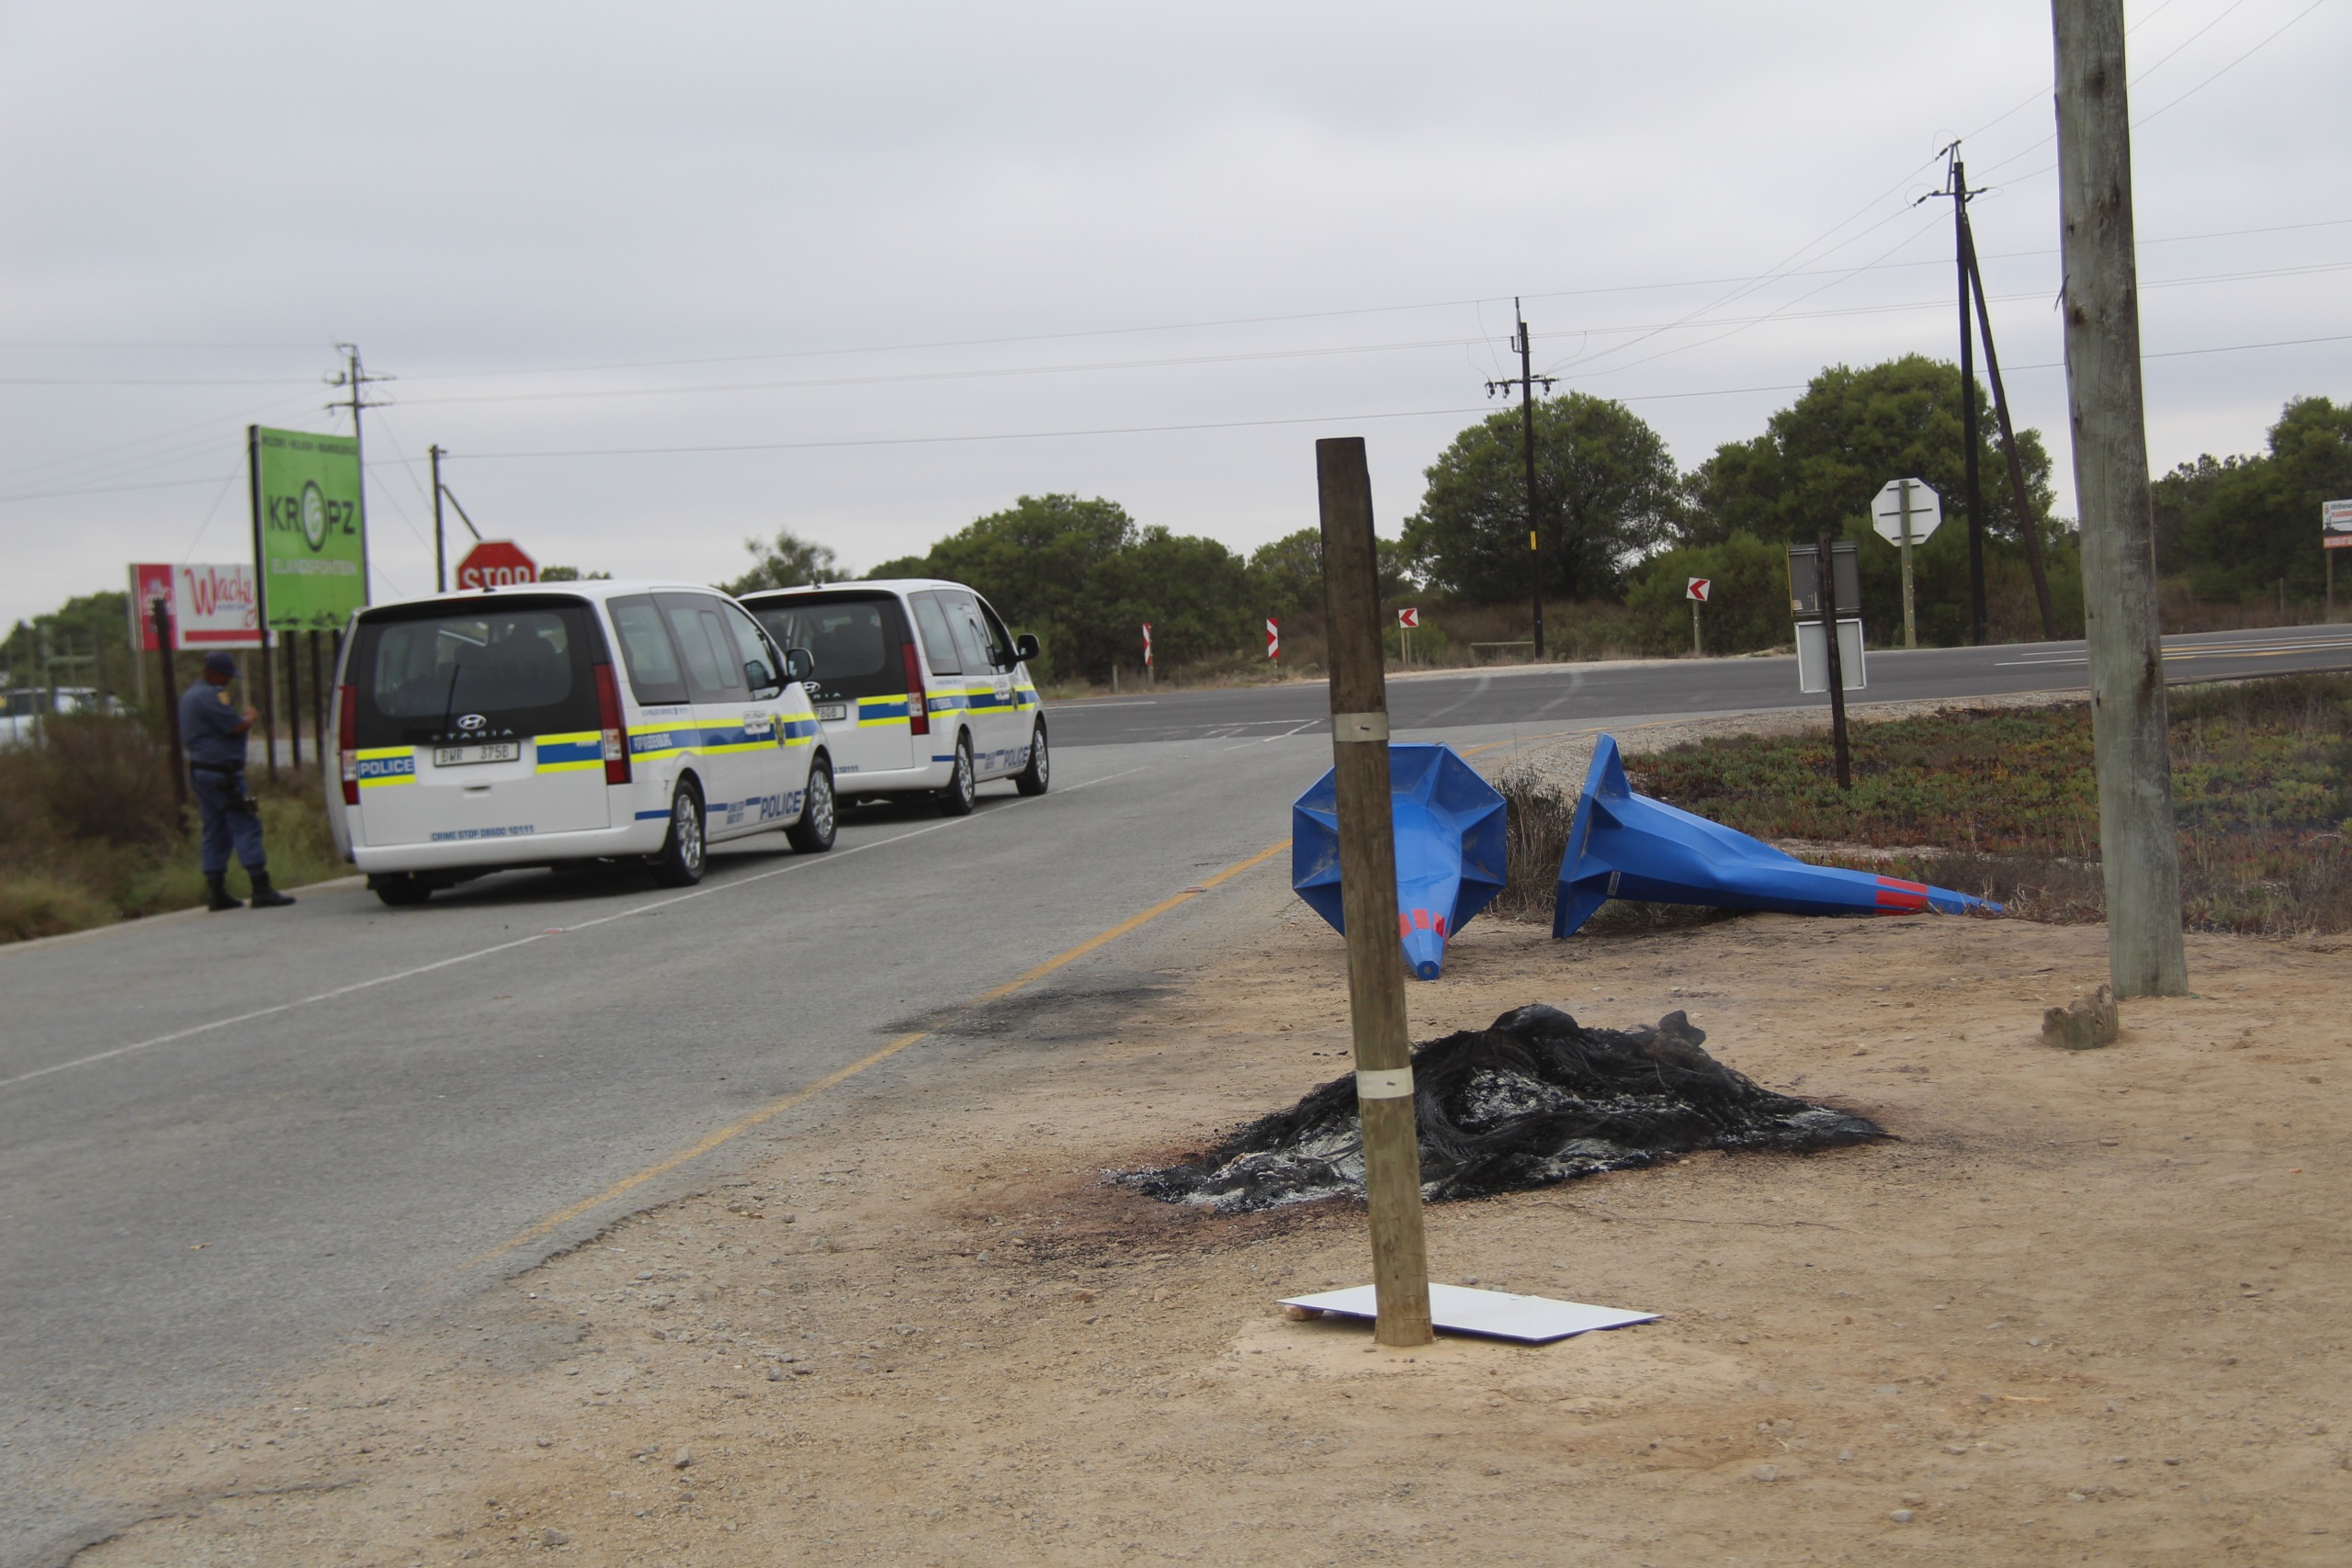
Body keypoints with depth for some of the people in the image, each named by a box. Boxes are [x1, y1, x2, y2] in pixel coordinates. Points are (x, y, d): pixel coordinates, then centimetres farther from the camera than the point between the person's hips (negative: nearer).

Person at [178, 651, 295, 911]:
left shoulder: (188, 696, 19)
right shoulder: (211, 696, -15)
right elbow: (237, 727, -18)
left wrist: (240, 717, 17)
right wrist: (251, 717, 2)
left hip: (199, 770, 10)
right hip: (221, 771, -10)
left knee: (214, 832, 11)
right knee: (246, 827, -10)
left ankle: (216, 894, 10)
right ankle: (261, 890, -14)